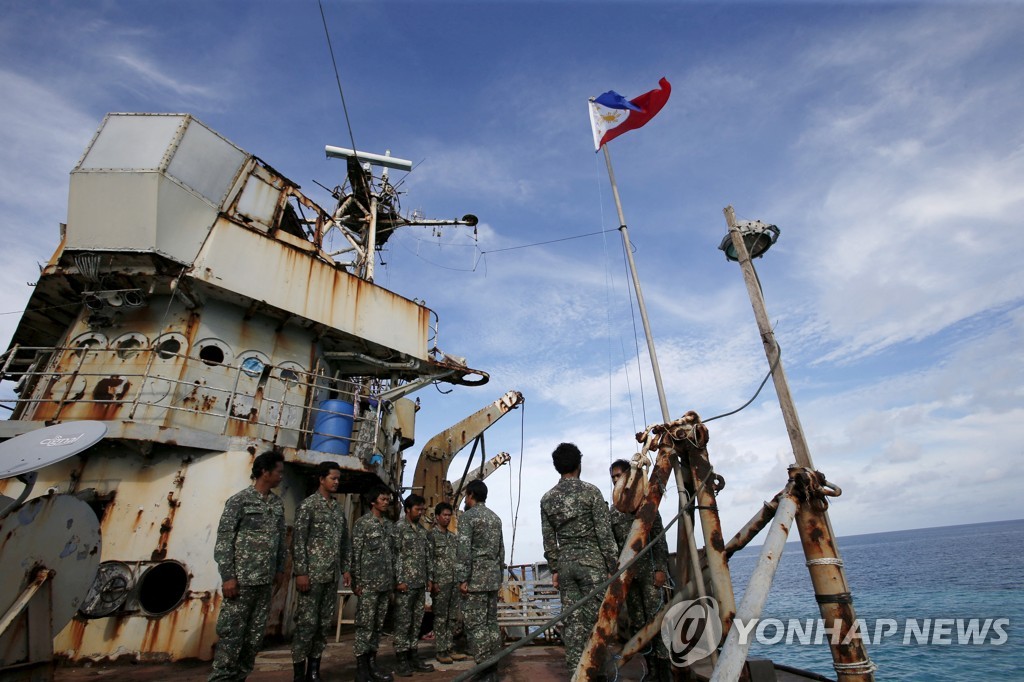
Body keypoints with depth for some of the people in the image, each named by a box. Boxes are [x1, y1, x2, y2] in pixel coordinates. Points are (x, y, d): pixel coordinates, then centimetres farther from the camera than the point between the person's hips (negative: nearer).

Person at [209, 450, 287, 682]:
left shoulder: (277, 504, 10)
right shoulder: (239, 500, -8)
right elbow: (223, 541, -9)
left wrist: (280, 569, 12)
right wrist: (228, 576, -13)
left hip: (266, 581, 6)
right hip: (242, 580, -6)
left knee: (256, 634, 11)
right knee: (232, 633, 1)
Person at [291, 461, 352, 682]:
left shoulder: (339, 508, 13)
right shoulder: (308, 504, -6)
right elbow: (298, 540, -11)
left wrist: (345, 569, 10)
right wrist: (300, 572, -16)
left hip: (332, 575, 6)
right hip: (312, 573, -6)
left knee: (325, 624, 11)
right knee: (306, 623, -1)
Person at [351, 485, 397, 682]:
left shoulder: (390, 525, 12)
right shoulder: (362, 523, -6)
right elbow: (355, 554, -9)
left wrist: (392, 582, 12)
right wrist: (356, 582, -13)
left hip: (385, 584, 6)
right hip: (368, 583, -6)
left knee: (378, 626, 11)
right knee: (365, 625, -1)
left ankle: (372, 665, 21)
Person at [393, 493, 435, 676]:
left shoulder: (422, 530, 13)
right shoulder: (398, 527, -8)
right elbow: (394, 555, -12)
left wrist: (430, 578, 11)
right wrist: (399, 580, -16)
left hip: (420, 584, 7)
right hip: (406, 583, -7)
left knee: (416, 622, 11)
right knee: (403, 622, 0)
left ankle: (412, 656, 20)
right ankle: (402, 660, 9)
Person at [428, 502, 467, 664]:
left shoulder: (453, 536, 14)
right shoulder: (432, 535, -6)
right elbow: (429, 560, -10)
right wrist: (433, 582, -14)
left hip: (454, 582, 6)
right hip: (440, 582, -6)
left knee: (453, 617, 11)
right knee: (440, 617, 1)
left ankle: (450, 648, 20)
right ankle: (440, 651, 11)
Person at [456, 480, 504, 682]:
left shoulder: (467, 517, -9)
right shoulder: (495, 517, 14)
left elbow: (464, 550, -17)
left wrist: (462, 579, -14)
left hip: (476, 578, -7)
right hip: (493, 577, 7)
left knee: (476, 624, -2)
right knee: (491, 623, 11)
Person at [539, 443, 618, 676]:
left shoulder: (547, 498, 4)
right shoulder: (591, 491, -8)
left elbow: (548, 540, 8)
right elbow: (604, 534, -8)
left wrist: (554, 569, 15)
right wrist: (613, 566, -2)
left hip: (565, 563, 4)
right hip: (592, 561, -4)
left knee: (572, 619, 9)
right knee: (595, 617, 4)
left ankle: (575, 670, 13)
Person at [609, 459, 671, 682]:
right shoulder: (612, 511, 11)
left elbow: (659, 537, -3)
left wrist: (661, 568, -10)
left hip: (647, 569, -4)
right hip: (625, 573, 4)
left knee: (655, 618, -5)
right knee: (637, 622, 7)